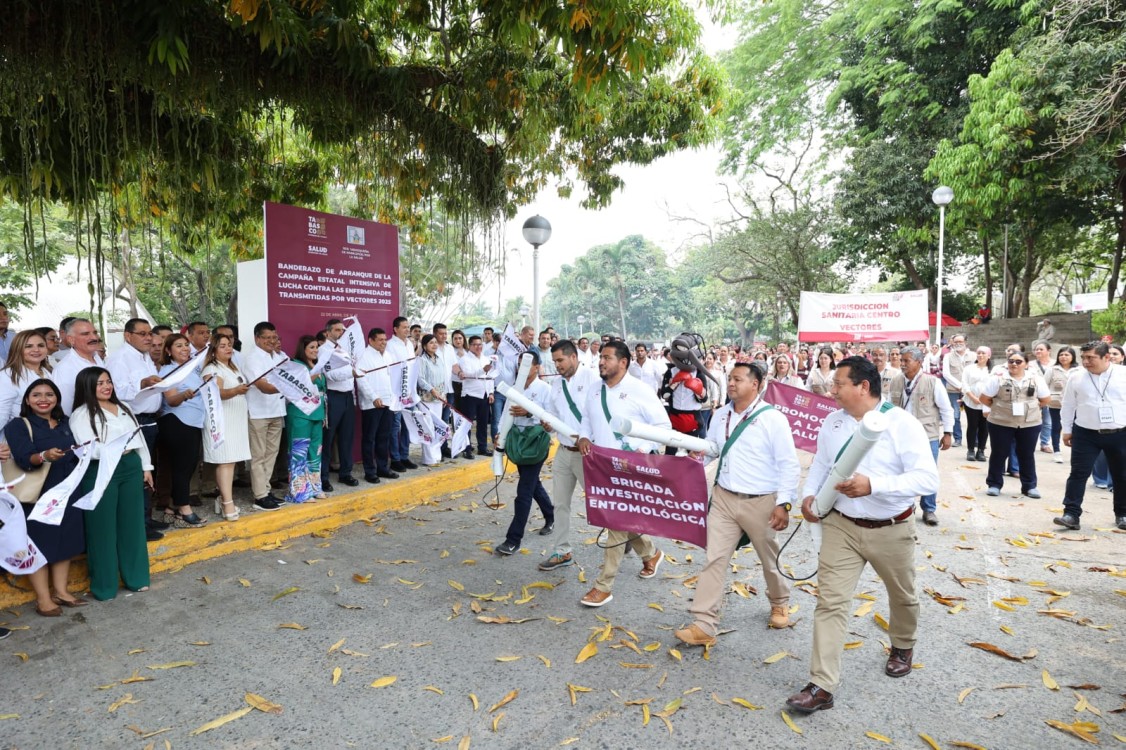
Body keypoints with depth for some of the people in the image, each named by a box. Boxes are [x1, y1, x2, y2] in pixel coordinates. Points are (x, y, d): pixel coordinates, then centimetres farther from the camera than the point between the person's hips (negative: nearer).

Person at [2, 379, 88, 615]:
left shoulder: (64, 423, 12)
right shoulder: (18, 425, -6)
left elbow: (76, 453, 17)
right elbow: (24, 459, -20)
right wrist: (44, 456, -37)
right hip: (38, 496, -5)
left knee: (65, 541, 9)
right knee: (40, 544, 0)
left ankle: (61, 591, 19)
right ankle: (43, 599, 7)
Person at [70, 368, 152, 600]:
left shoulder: (122, 408, 15)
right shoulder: (81, 414, -5)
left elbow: (139, 436, 19)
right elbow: (87, 449, -15)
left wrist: (146, 466, 16)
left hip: (131, 467, 6)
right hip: (100, 472, -6)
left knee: (132, 523, 12)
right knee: (103, 528, 2)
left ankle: (135, 577, 23)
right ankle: (104, 585, 13)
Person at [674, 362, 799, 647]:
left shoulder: (772, 418, -11)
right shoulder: (720, 415, 5)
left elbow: (789, 464, -11)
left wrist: (784, 503, -15)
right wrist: (696, 457, -7)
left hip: (761, 502, -4)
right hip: (723, 498, 4)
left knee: (770, 558, 17)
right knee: (714, 559, -1)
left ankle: (779, 603, 47)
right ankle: (704, 626, 4)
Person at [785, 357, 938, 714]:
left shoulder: (902, 424, -16)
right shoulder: (831, 423, -2)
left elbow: (927, 478, -21)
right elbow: (820, 465, 10)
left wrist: (873, 485, -32)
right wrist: (809, 494, -10)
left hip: (891, 530, -2)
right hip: (841, 526, 2)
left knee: (902, 596, 23)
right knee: (830, 602, -4)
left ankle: (903, 647, 54)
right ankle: (821, 686, 0)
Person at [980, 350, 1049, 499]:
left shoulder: (1036, 379, 2)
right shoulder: (998, 379, -6)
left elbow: (1045, 400, 11)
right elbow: (984, 398, -2)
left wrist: (1030, 408, 4)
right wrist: (998, 408, 0)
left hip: (1030, 424, 2)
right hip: (1001, 423, -2)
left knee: (1027, 455, 11)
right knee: (999, 454, 6)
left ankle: (1029, 486, 22)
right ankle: (994, 484, 15)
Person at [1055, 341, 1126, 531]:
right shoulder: (1076, 378, -1)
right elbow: (1068, 406, 7)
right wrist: (1066, 430, 6)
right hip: (1086, 434, 0)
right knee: (1078, 473, -3)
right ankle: (1071, 514, 0)